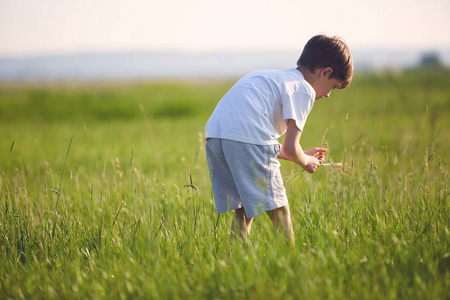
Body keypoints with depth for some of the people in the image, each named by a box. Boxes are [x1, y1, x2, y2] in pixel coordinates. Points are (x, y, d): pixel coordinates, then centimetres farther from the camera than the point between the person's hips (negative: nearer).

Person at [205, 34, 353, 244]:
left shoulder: (274, 77, 31)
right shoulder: (304, 89, 5)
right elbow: (290, 148, 0)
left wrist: (302, 154, 41)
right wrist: (306, 162, 21)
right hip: (248, 138, -9)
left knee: (243, 211, 16)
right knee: (278, 210, 1)